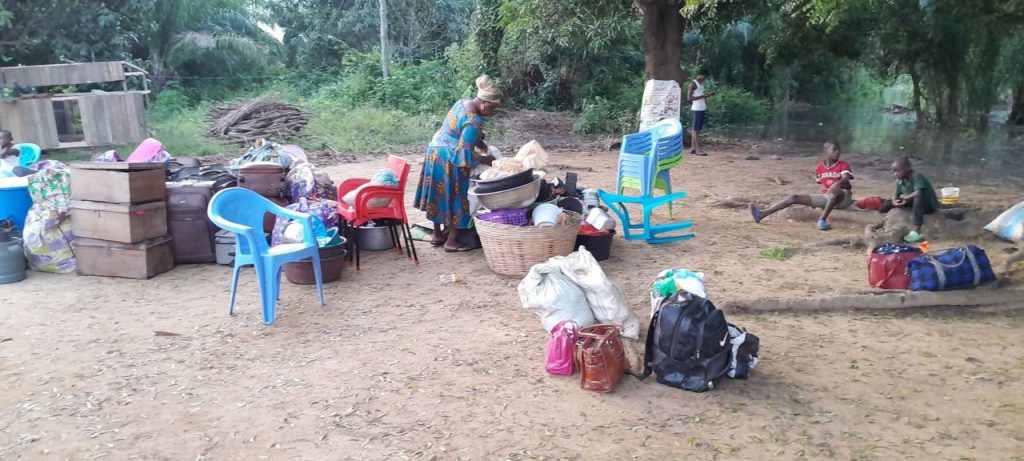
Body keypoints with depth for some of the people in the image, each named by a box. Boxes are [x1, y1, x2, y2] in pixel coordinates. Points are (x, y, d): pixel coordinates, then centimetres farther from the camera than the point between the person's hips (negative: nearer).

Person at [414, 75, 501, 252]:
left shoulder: (464, 101, 3)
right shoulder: (474, 122, -26)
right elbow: (464, 154, -26)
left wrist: (483, 146, 7)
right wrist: (487, 160, -13)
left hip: (435, 153, 10)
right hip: (448, 162, -10)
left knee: (439, 195, 17)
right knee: (455, 198, 2)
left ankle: (437, 234, 29)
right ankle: (451, 242, 11)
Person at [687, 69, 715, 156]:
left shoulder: (701, 84, 19)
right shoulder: (693, 84, -8)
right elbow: (689, 98, -15)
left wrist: (708, 94, 7)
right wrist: (702, 96, -19)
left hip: (702, 109, 9)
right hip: (696, 109, -9)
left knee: (696, 128, 9)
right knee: (695, 128, -6)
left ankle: (693, 148, 12)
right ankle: (697, 149, -7)